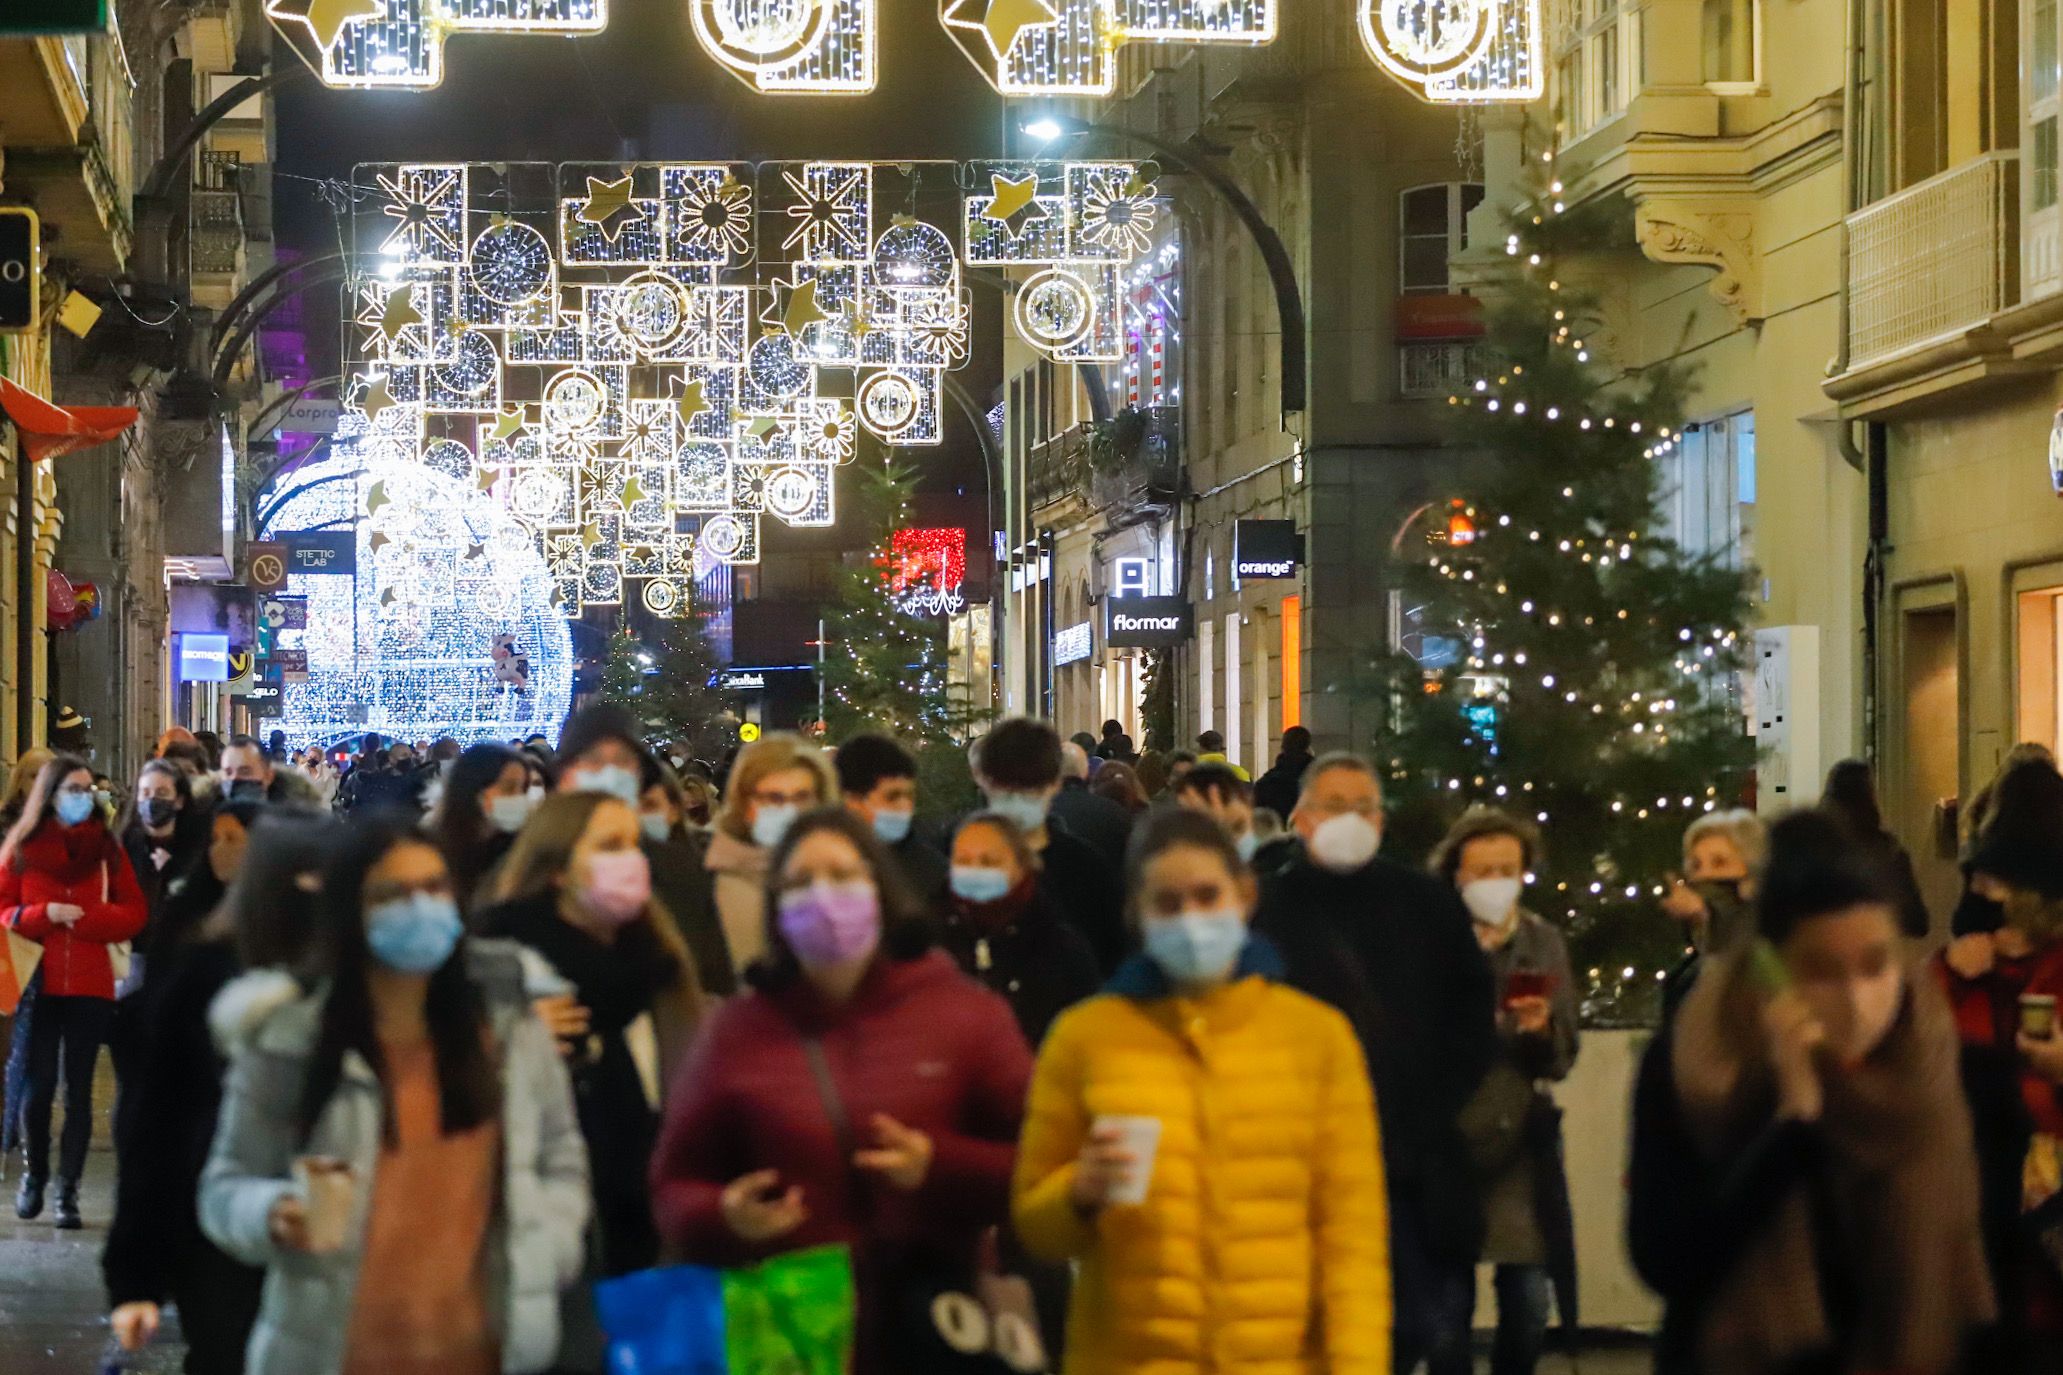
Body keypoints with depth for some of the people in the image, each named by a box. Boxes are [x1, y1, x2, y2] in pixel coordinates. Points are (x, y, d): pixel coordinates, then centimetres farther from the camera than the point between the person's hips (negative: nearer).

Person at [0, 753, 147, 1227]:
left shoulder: (107, 848, 7)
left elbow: (133, 915, 2)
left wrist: (81, 917, -12)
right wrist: (45, 914, -15)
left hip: (90, 987, 1)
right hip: (39, 984, -1)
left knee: (78, 1090, 0)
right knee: (38, 1086, -1)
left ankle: (68, 1189, 7)